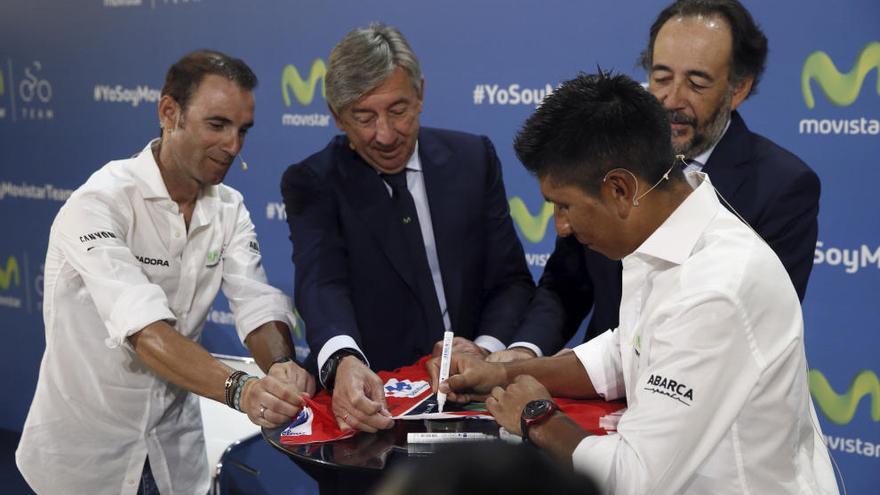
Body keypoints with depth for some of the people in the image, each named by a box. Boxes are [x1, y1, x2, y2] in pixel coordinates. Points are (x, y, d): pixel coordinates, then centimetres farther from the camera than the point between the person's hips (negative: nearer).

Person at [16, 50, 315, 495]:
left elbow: (259, 307, -11)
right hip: (87, 445, -5)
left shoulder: (228, 209, -1)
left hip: (175, 442, 5)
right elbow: (144, 331, -34)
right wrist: (240, 390, -48)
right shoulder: (99, 203, -22)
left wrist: (281, 369, -34)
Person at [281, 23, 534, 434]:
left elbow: (511, 279, 7)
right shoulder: (312, 184, -1)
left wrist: (488, 348, -14)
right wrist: (344, 364, -39)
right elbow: (321, 284, -17)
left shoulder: (473, 158, 6)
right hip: (373, 396, -1)